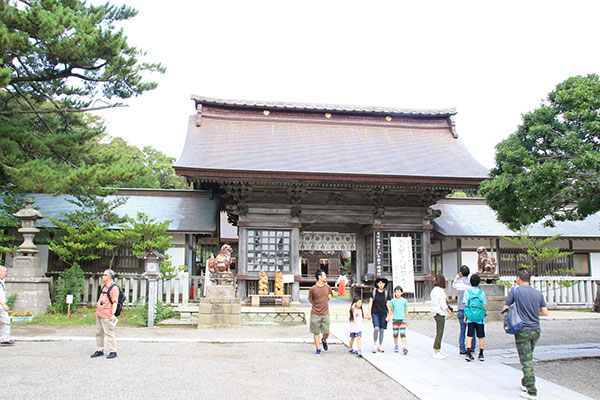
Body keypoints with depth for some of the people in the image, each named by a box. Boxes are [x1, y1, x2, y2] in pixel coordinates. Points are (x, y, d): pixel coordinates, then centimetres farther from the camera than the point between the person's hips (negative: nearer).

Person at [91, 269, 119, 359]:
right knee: (99, 332, 13)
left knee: (109, 333, -5)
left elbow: (115, 302, -18)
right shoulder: (104, 286, 16)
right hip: (99, 314, 9)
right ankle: (99, 350, 23)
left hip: (107, 315, -9)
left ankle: (113, 352, 1)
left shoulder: (114, 288, -12)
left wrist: (112, 314, -24)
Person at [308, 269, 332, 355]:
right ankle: (318, 349, 16)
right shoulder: (313, 289, -9)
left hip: (325, 313, 3)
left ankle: (324, 341, 34)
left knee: (326, 332, 2)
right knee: (316, 332, 3)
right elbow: (310, 300, 6)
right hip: (315, 314, -3)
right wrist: (317, 306, 8)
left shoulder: (328, 287, 2)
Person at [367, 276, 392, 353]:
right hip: (375, 313, -1)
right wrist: (369, 313, -2)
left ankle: (380, 346, 19)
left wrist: (389, 315, -3)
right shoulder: (374, 292, 0)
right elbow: (370, 303, 3)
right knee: (376, 328, -16)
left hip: (383, 314, 1)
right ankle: (374, 344, 3)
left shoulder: (386, 293, 2)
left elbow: (388, 305, 3)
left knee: (382, 330, 6)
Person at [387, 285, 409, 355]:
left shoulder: (404, 301, 3)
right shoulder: (392, 301, 4)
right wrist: (389, 317, -4)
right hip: (395, 319, 1)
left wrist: (407, 320, 8)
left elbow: (406, 311, 8)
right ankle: (396, 347, 23)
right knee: (395, 334, 7)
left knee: (403, 334, -10)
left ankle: (404, 348, -13)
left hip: (402, 319, -1)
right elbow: (391, 311, 10)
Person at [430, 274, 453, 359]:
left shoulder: (434, 290, 13)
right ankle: (436, 353, -4)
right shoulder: (440, 291, -15)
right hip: (440, 313, -9)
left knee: (438, 333, 14)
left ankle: (438, 352, 19)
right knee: (439, 333, -6)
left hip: (435, 313, 9)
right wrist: (449, 312, -8)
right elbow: (443, 304, -18)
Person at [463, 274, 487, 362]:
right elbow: (484, 306, 1)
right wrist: (485, 315, 14)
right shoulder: (482, 292, -1)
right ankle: (481, 354, 15)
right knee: (481, 336, 10)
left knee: (469, 336, 1)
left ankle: (468, 353, -6)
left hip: (470, 317, 0)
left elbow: (465, 305, -2)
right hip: (480, 318, 0)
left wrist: (465, 316, 4)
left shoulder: (467, 291, -2)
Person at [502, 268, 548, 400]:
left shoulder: (515, 291, -9)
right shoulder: (538, 293, 5)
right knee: (529, 358, 21)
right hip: (536, 330, 5)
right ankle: (525, 383, 32)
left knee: (526, 361, -3)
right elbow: (545, 312, 8)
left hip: (523, 331, -5)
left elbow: (504, 309, -6)